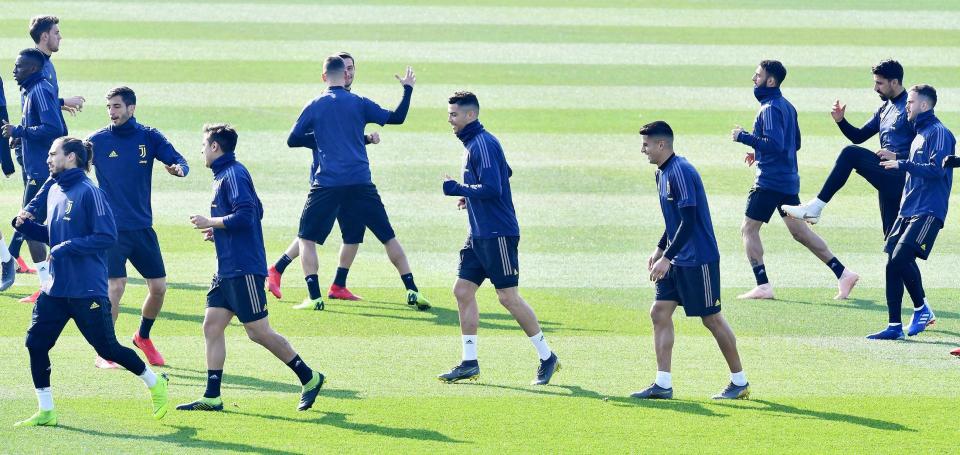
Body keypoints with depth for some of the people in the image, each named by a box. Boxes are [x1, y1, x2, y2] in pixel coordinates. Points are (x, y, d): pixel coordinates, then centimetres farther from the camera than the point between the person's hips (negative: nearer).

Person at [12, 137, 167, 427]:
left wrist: (68, 247, -21)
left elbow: (107, 236, -18)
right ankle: (46, 412, 8)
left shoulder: (88, 193, -14)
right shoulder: (55, 192, 10)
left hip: (87, 291, -8)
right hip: (55, 288, 8)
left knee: (107, 348, 0)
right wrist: (26, 225, 4)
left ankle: (155, 383, 23)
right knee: (36, 343, -1)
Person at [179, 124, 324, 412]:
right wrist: (217, 231, 15)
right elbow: (254, 211, 24)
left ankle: (309, 379, 6)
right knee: (212, 326, 4)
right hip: (227, 270, 10)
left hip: (243, 269, -10)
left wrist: (210, 223, -13)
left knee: (258, 331, -5)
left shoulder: (233, 175, -13)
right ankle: (212, 398, 3)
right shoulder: (223, 175, 18)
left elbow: (245, 215, -23)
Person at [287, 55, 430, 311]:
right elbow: (396, 118, 6)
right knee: (388, 237, 13)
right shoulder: (359, 103, 4)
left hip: (327, 184, -1)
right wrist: (408, 89, 19)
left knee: (306, 239, 12)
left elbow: (292, 141, 5)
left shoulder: (314, 107, 3)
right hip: (361, 183, 1)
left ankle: (314, 297, -1)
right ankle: (412, 291, 8)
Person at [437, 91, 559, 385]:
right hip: (480, 236, 10)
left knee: (508, 296, -7)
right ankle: (469, 363, 8)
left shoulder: (483, 144, -16)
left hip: (498, 234, -10)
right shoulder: (472, 143, 15)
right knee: (463, 290, 5)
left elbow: (492, 188, -24)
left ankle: (547, 358, 4)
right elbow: (504, 174, 28)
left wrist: (457, 189, -15)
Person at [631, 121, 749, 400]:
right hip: (678, 261, 10)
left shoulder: (680, 172, -19)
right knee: (659, 312, 2)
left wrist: (667, 257, -23)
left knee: (712, 319, -1)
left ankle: (740, 382, 11)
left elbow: (688, 221, -23)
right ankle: (663, 384, 2)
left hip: (699, 260, -10)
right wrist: (660, 249, 17)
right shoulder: (663, 174, 11)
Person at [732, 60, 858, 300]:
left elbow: (775, 144, -26)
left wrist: (743, 137, -19)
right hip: (789, 179, 9)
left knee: (748, 229, -1)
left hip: (770, 181, -9)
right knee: (800, 231, 13)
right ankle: (843, 274, 10)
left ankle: (762, 286, -5)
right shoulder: (787, 106, 15)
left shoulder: (770, 109, -15)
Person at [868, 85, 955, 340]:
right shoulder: (919, 134, 21)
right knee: (894, 264, 3)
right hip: (908, 211, 9)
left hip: (928, 212, -9)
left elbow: (937, 170, -20)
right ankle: (894, 326, 7)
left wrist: (903, 164, -17)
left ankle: (922, 309, -1)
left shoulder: (938, 133, -8)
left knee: (900, 259, -19)